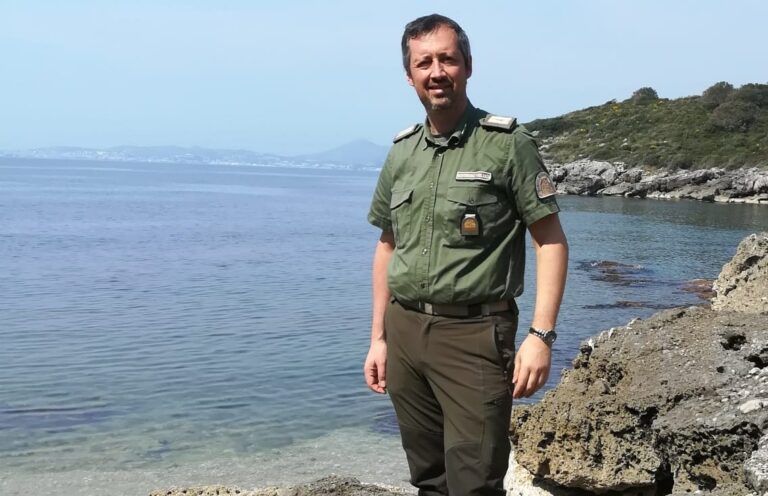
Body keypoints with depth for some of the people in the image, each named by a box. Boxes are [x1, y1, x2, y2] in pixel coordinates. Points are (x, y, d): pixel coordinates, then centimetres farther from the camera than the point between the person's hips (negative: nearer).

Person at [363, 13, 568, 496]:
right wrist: (378, 338, 13)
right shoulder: (401, 152, 10)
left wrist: (541, 335, -15)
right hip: (404, 330, 5)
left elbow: (551, 240, -7)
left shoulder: (508, 143, -6)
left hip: (474, 334, -5)